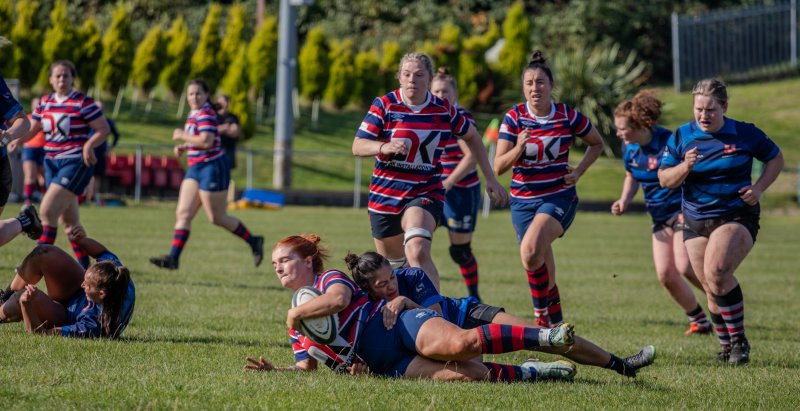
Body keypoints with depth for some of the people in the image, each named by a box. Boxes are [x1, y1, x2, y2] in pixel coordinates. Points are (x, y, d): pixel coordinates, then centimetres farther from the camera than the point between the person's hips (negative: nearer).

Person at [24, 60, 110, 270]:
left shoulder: (83, 102, -8)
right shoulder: (44, 103, 10)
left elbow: (103, 129, -8)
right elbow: (31, 129, 18)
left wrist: (88, 145, -25)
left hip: (76, 164, -7)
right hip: (52, 163, 7)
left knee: (48, 212, -17)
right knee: (69, 220, 11)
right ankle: (84, 266, 21)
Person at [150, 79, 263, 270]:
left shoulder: (205, 114, -16)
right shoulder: (194, 114, 13)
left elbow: (206, 141, -28)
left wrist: (182, 136, -16)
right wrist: (184, 147, 10)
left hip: (211, 169, -10)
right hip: (195, 169, 10)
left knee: (217, 218, 0)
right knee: (183, 214, 0)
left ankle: (253, 242, 16)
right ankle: (173, 258, -4)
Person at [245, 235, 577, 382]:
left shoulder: (329, 279, 4)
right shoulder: (297, 328, 24)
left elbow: (338, 299, -18)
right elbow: (306, 366, 20)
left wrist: (296, 313, -6)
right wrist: (273, 370, 2)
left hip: (400, 325, -4)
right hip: (387, 366, 4)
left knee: (460, 343, -34)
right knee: (457, 374, -26)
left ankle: (544, 335, -24)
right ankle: (525, 372, -14)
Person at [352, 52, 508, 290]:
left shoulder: (444, 110, -1)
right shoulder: (384, 105, -5)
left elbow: (471, 137, 17)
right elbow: (357, 146, -9)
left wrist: (490, 179, 15)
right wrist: (385, 147, -30)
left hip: (426, 195, -2)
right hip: (385, 195, 2)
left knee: (417, 252, -30)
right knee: (393, 262, 14)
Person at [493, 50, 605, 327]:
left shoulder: (568, 116, -5)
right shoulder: (514, 118, -4)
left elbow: (597, 144, 13)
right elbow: (499, 166, -7)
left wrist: (578, 171, -2)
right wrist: (519, 148, -25)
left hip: (559, 197, -3)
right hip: (523, 199, 3)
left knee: (530, 250, -28)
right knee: (539, 263, 7)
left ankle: (542, 313, -12)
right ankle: (555, 322, 25)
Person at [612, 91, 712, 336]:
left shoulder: (668, 143, -21)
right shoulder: (631, 150, 1)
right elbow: (631, 177, 20)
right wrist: (624, 201, 4)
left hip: (684, 210, -8)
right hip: (660, 216, 8)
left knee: (684, 267, -20)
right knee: (665, 275, -1)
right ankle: (699, 321, 14)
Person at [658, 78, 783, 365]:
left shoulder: (744, 134, -3)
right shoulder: (681, 137, 2)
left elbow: (776, 159, 10)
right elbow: (664, 180, 0)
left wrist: (758, 188, -4)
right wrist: (685, 167, -20)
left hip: (737, 216, -4)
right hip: (696, 221, 4)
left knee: (716, 272, -27)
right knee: (713, 291, 5)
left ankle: (739, 340, -14)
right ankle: (727, 347, 25)